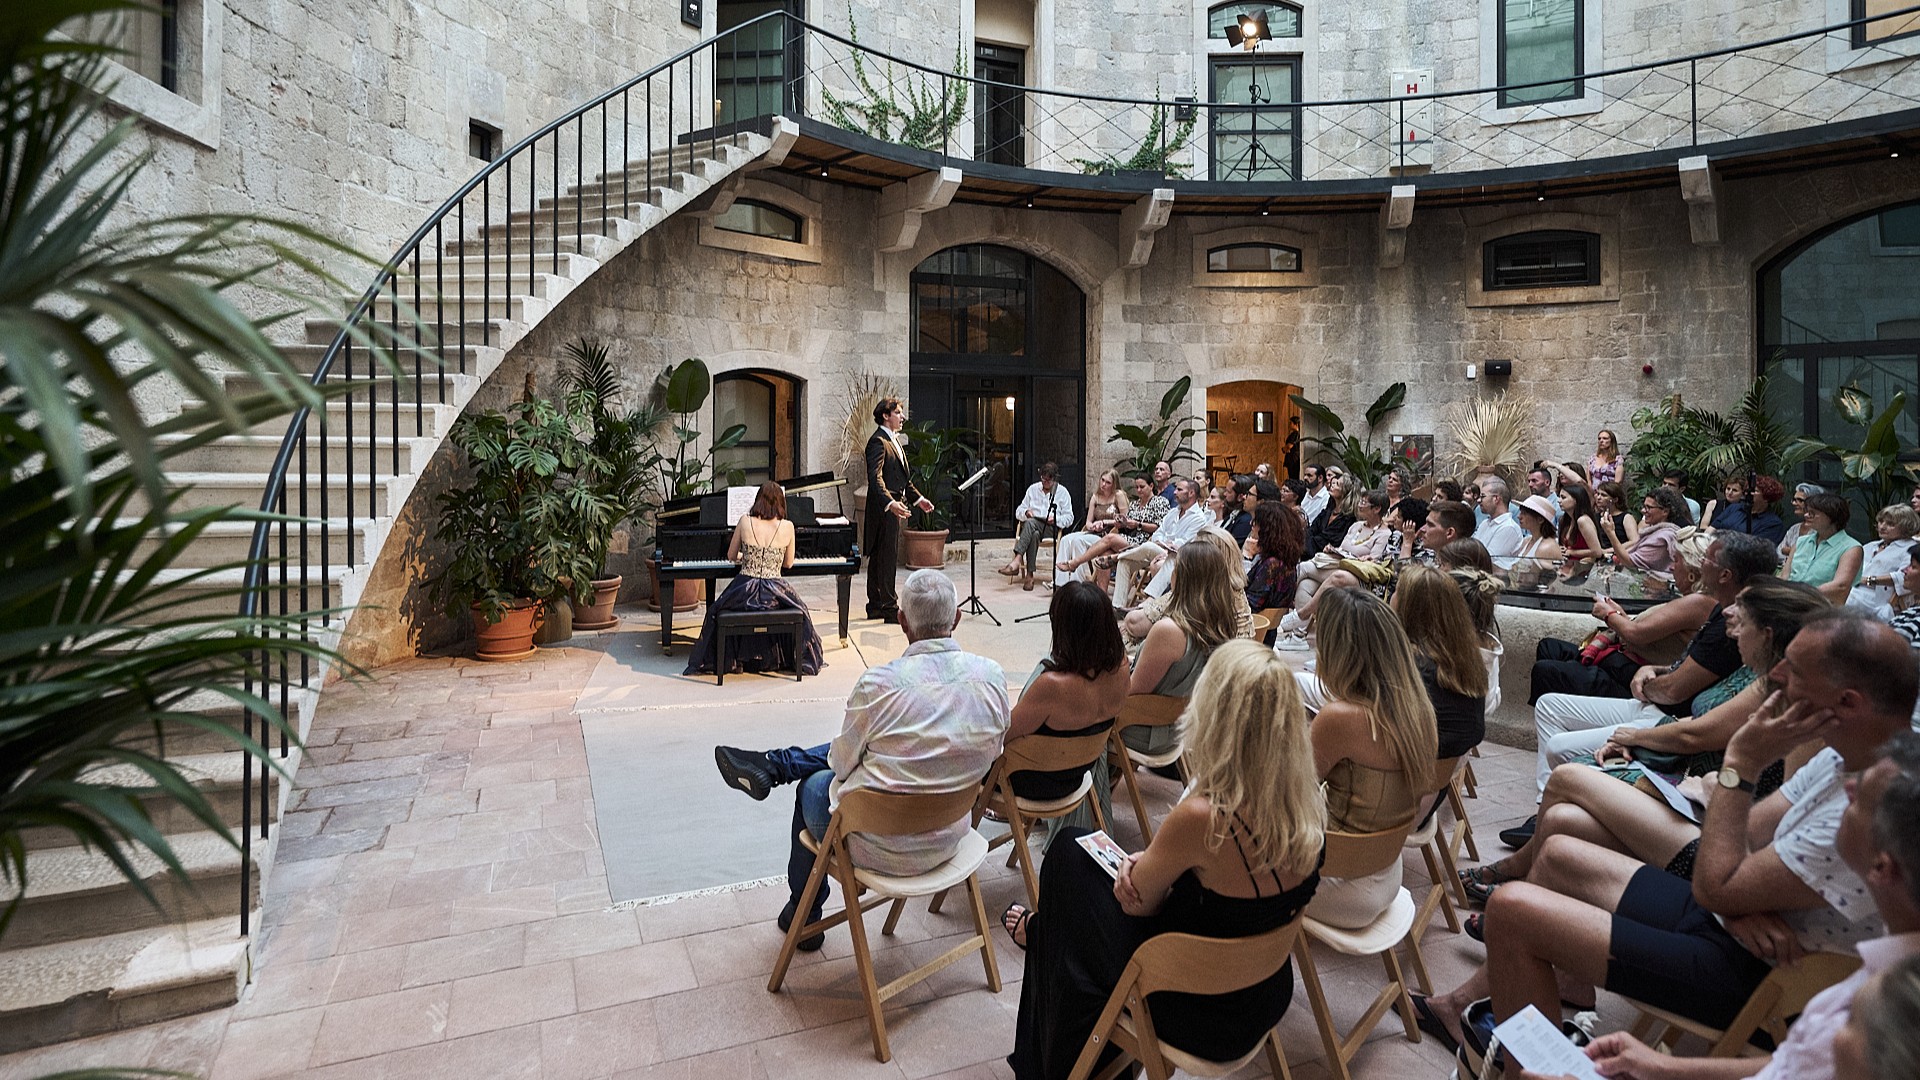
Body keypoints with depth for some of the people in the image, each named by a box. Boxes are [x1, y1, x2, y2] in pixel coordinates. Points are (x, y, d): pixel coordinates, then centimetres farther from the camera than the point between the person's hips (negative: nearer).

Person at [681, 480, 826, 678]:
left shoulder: (745, 522, -4)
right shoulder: (787, 527, -4)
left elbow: (731, 557, 9)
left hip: (745, 591, 0)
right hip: (774, 593, 0)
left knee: (717, 612, 30)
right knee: (798, 610, 32)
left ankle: (728, 660, 33)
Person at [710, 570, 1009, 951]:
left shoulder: (879, 683, -24)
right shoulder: (993, 676, -13)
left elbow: (842, 763, -9)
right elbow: (994, 750, 2)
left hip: (883, 845, -4)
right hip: (949, 839, 4)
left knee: (814, 786, 29)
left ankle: (804, 915, 47)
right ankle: (772, 764, 38)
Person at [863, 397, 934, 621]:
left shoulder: (894, 441, 19)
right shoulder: (878, 442, -14)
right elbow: (875, 478, -26)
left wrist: (918, 499, 20)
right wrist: (890, 503, -38)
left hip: (894, 507, 10)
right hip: (884, 508, -10)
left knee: (879, 557, 14)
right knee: (887, 556, -7)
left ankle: (876, 606, 20)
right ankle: (889, 607, -2)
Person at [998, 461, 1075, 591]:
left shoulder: (1062, 492, 12)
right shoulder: (1033, 489, 18)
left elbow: (1069, 517, 7)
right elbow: (1019, 511, 16)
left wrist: (1056, 519, -13)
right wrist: (1026, 512, -7)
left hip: (1051, 528, -2)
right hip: (1031, 526, 2)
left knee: (1030, 523, -36)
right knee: (1034, 534, -38)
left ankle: (1016, 561, -47)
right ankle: (1029, 575, -43)